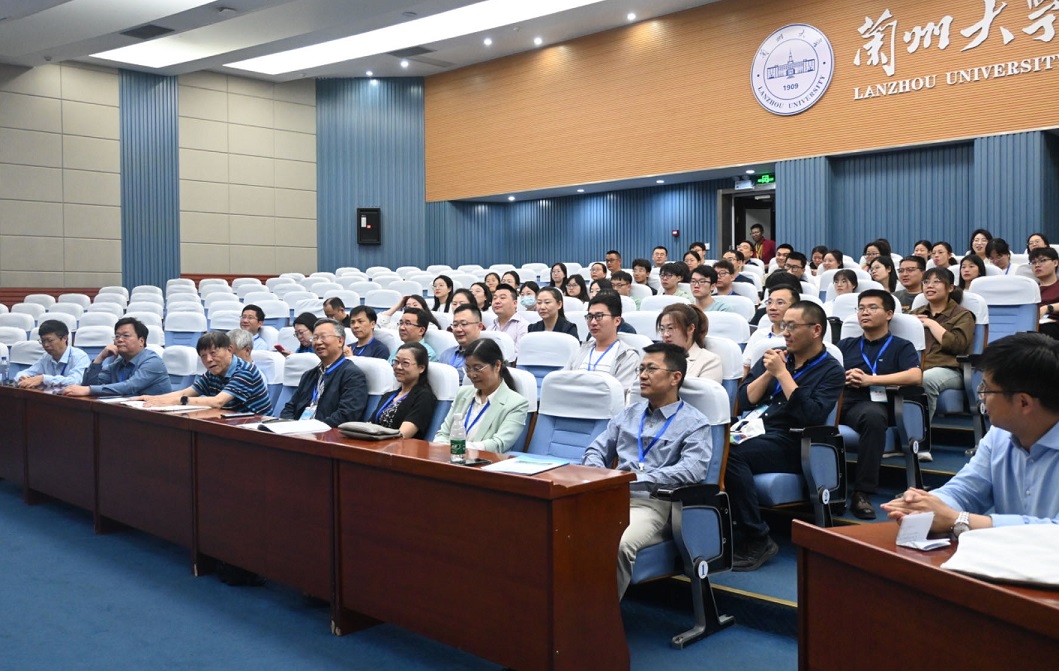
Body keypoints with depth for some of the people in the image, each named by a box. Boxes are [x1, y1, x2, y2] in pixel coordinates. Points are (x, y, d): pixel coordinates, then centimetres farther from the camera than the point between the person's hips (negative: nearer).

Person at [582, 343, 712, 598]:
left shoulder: (695, 423, 4)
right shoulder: (629, 414, 22)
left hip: (653, 503, -4)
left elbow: (692, 470, -12)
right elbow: (595, 451, 21)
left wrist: (635, 479, -17)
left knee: (618, 544, -36)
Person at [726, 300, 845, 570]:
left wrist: (782, 373, -11)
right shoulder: (775, 356, 19)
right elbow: (744, 400, 13)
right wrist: (768, 373, -1)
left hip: (788, 444, -5)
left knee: (732, 455, -33)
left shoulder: (831, 371, 4)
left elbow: (812, 416, -13)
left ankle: (756, 541, -22)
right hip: (752, 429, 5)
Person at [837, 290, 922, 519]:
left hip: (868, 403, -2)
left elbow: (916, 377, -1)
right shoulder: (846, 344, 29)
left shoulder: (901, 346, 18)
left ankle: (862, 492, -34)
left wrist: (870, 379, -5)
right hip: (837, 399, 2)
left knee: (873, 416, -40)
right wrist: (843, 377, -5)